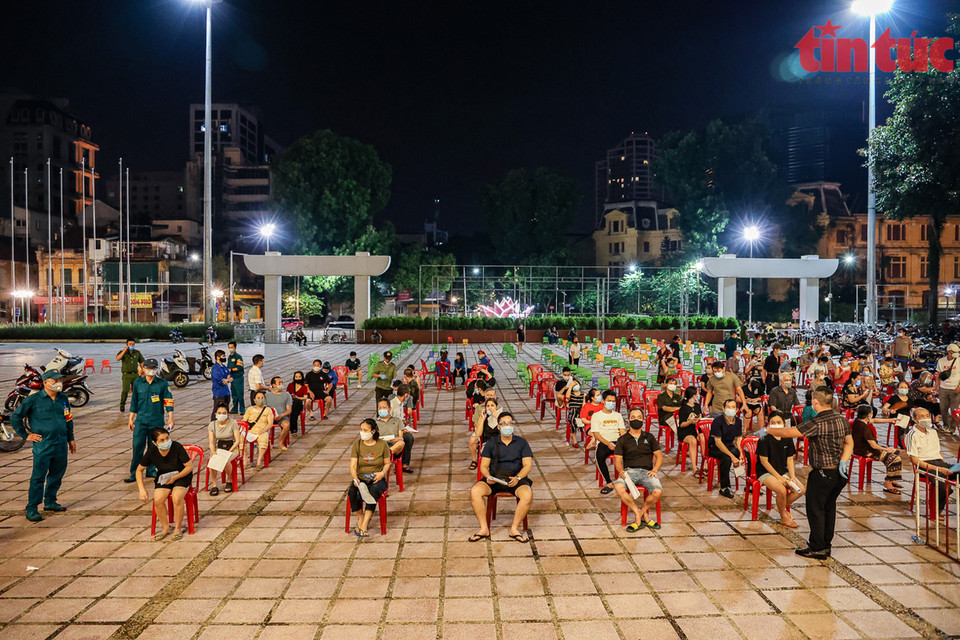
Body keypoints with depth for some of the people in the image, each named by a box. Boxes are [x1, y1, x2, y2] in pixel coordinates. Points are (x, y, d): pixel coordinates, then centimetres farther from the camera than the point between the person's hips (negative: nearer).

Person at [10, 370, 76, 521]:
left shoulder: (63, 398, 10)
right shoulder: (33, 400, -5)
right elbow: (15, 417, 0)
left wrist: (71, 438, 22)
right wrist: (25, 435, -1)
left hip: (61, 444, 5)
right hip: (43, 445, -5)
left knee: (57, 475, 13)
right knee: (38, 477, -4)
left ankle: (50, 502, 29)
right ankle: (32, 509, 3)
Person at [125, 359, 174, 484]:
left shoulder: (163, 383, 1)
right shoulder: (137, 382, 7)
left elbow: (168, 401, 2)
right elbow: (134, 402, 13)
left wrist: (170, 417, -4)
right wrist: (131, 418, 12)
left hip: (157, 420, -1)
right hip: (141, 420, 1)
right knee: (137, 446, -4)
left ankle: (152, 471, 18)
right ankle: (134, 474, 2)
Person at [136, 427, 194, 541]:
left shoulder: (177, 447, -24)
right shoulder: (152, 451, -14)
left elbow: (190, 466, -15)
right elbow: (139, 470, 1)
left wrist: (175, 477, -19)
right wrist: (142, 489, -8)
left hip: (181, 476, -3)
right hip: (163, 478, 3)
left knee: (177, 498, -30)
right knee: (158, 500, -23)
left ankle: (178, 528, -8)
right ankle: (165, 528, 1)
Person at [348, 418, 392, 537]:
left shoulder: (382, 445, -1)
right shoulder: (357, 444, 1)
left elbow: (387, 463, 8)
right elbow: (353, 466, -3)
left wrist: (382, 473, -13)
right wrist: (355, 479, -21)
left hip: (377, 480, -1)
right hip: (361, 479, 2)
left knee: (373, 492, -35)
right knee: (352, 492, -30)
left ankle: (363, 525, -32)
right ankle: (361, 518, -7)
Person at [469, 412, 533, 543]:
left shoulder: (522, 443, 12)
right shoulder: (491, 443, 14)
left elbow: (528, 465, 4)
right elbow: (484, 466, 10)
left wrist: (517, 478, -15)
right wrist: (488, 477, -13)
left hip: (516, 479, -1)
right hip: (494, 479, 1)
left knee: (528, 495, -33)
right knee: (475, 491, -27)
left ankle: (514, 528, -17)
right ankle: (484, 528, -17)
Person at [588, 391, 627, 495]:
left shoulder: (618, 415, 23)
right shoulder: (596, 416, 10)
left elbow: (622, 431, 13)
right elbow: (596, 434, 0)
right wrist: (608, 443, -18)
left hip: (617, 441, 3)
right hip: (603, 442, -3)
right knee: (600, 456, -38)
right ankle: (608, 482, -29)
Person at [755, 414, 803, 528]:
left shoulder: (787, 439, 2)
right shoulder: (764, 439, -15)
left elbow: (790, 459, 5)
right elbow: (764, 461, -14)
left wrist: (792, 477, -8)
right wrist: (778, 477, -17)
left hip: (783, 471, 6)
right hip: (765, 472, -6)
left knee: (800, 490, -13)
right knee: (782, 490, -29)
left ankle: (782, 506, 13)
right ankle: (783, 517, -3)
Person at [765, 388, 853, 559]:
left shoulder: (816, 424, -23)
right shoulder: (842, 420, 0)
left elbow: (788, 432, -21)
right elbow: (849, 443, 7)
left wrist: (767, 429, -8)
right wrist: (843, 461, -3)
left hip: (822, 474, -8)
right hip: (840, 474, 8)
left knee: (815, 509, 5)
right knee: (829, 507, 20)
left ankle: (817, 548, 12)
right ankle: (826, 544, 31)